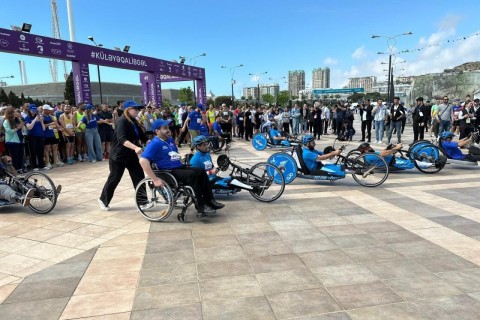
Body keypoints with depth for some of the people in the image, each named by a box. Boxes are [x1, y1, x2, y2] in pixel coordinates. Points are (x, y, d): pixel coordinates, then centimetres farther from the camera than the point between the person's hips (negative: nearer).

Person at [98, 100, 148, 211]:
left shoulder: (134, 122, 9)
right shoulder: (122, 121, -18)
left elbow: (141, 136, 11)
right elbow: (122, 139, -32)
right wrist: (135, 147, -46)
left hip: (131, 155, 8)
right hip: (118, 155, -7)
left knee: (139, 177, 1)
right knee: (114, 178, 5)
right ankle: (103, 200, 26)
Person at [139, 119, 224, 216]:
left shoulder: (170, 140, 15)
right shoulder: (155, 143, -12)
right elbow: (143, 161, -25)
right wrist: (155, 179, -28)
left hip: (179, 167, 9)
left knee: (202, 172, -6)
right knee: (193, 175, -28)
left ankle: (209, 201, -6)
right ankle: (201, 207, -25)